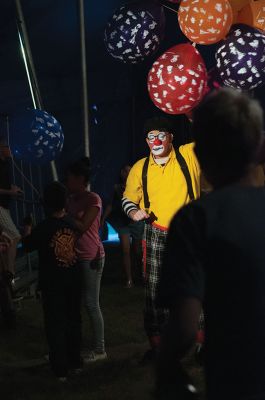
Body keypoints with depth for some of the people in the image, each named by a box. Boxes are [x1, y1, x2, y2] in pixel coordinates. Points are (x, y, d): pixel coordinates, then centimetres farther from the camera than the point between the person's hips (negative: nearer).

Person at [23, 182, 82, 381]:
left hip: (52, 284, -4)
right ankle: (76, 361, 28)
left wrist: (27, 230, 18)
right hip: (73, 281, 4)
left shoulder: (43, 228, -18)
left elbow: (27, 246, -2)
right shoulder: (74, 224, -6)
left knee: (56, 325, 5)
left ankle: (61, 369, 10)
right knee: (74, 321, 18)